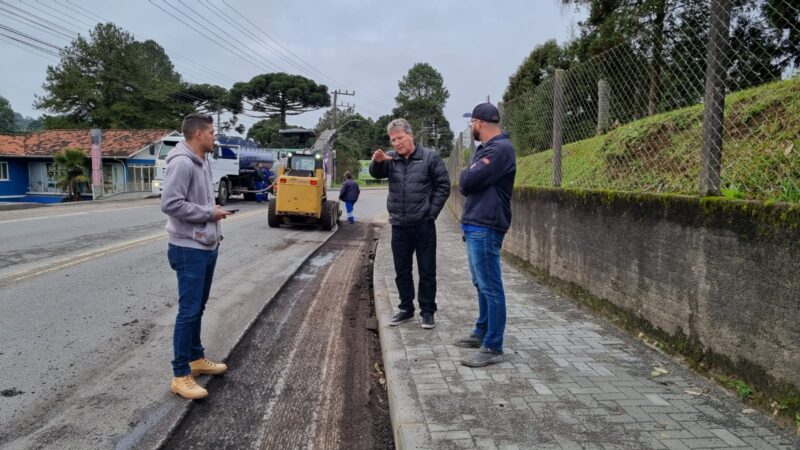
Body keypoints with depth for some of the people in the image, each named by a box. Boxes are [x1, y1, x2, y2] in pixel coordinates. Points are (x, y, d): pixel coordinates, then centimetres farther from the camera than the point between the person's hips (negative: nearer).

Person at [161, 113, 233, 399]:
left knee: (198, 307, 17)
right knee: (188, 311, -6)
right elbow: (170, 203, -25)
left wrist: (213, 212, 8)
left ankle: (196, 358, 30)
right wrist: (209, 213, -18)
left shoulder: (202, 162, 12)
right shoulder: (182, 163, -18)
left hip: (207, 246, 9)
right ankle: (181, 375, 3)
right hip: (190, 249, -9)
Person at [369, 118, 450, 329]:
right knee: (402, 271, 13)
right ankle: (406, 308, 26)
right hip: (399, 225, 4)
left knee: (427, 271, 5)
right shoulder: (391, 159, 6)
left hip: (423, 225, -4)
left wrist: (431, 213, -7)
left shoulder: (430, 157, -5)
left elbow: (443, 186, -4)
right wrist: (377, 162, -31)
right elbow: (376, 174, -10)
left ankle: (427, 311, 16)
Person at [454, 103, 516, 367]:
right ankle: (482, 333, 29)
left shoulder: (500, 148, -15)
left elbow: (467, 181, -21)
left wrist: (466, 176, 1)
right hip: (476, 226, 10)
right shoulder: (487, 148, 18)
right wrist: (468, 180, -4)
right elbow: (465, 185, 17)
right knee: (482, 284, 17)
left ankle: (493, 348, 0)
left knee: (490, 287, -6)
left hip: (485, 228, -10)